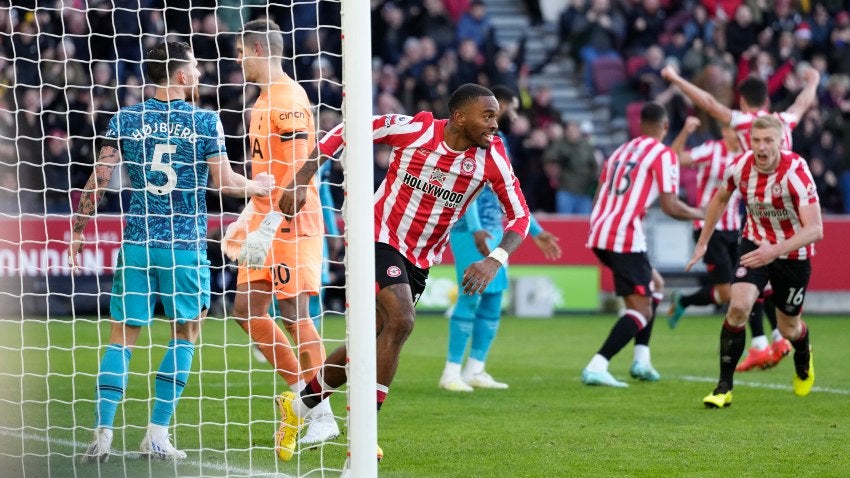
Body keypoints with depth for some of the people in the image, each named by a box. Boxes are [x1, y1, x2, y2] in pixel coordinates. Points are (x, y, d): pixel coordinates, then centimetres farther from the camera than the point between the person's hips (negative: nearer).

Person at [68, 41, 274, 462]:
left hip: (136, 242, 2)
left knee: (121, 337, 6)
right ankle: (157, 434, 4)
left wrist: (78, 231, 8)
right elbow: (224, 182, -5)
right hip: (186, 246, -2)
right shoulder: (204, 122, -2)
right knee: (185, 336, 11)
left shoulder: (124, 119, 4)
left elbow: (98, 179, 0)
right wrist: (257, 186, 14)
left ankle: (103, 433, -6)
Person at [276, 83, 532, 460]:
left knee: (368, 344, 10)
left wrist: (494, 261, -22)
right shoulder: (415, 129, -19)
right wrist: (301, 182, -12)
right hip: (381, 239, -5)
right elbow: (342, 132, -8)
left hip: (420, 260, 5)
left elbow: (519, 215, -5)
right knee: (401, 320, -26)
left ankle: (300, 406, 33)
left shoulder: (491, 157, -10)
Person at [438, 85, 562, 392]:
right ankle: (452, 372, -7)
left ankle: (475, 370, 12)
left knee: (493, 300, 7)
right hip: (472, 232, -9)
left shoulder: (498, 142, 19)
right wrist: (476, 229, -30)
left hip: (493, 232, 9)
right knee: (471, 298, -11)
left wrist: (536, 232, 27)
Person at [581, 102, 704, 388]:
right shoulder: (663, 155, -2)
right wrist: (701, 215, 9)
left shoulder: (621, 152, 21)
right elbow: (670, 207, -8)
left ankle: (641, 360, 19)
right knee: (642, 311, -6)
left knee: (652, 284, 27)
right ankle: (596, 367, -22)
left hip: (599, 235, 8)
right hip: (625, 238, -8)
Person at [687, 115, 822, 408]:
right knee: (738, 306, -22)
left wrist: (776, 250, -48)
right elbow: (721, 198, 9)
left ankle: (803, 357, 51)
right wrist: (703, 243, 11)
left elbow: (815, 230, -36)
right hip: (755, 243, 2)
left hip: (793, 253, -2)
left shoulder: (796, 172, -29)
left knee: (788, 328, 12)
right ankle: (724, 386, -11)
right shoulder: (741, 167, -16)